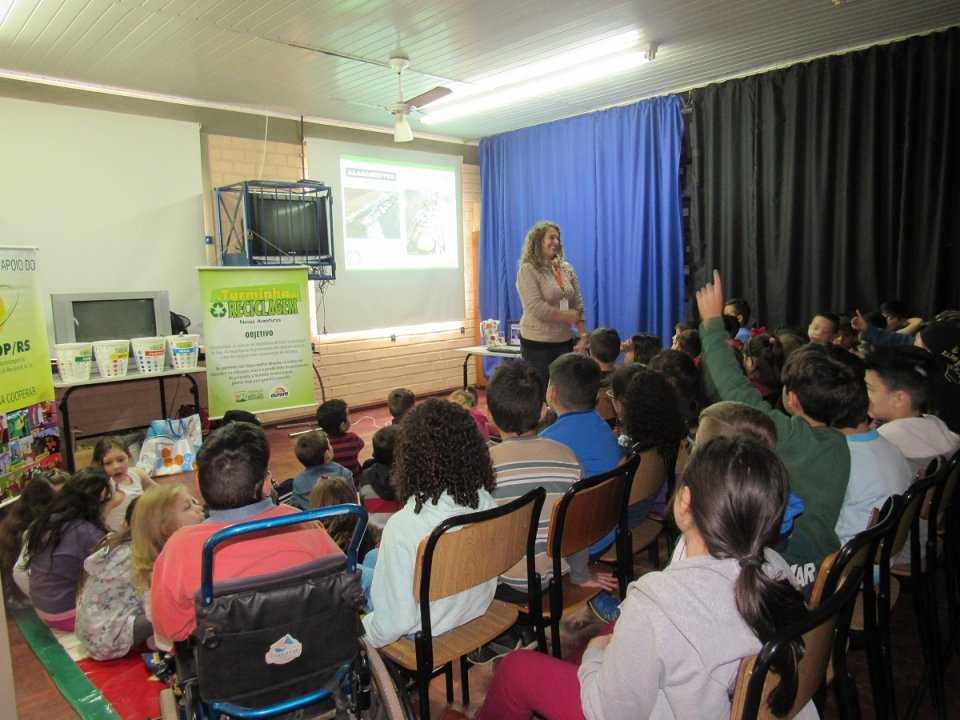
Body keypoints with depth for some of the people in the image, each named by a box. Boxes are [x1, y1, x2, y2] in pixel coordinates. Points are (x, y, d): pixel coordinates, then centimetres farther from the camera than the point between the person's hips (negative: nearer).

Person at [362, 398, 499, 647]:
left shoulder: (402, 527, -35)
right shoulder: (486, 502, -19)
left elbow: (395, 622, -27)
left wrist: (366, 630, -6)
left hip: (427, 630, -5)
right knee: (374, 557, 25)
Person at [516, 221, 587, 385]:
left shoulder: (566, 269, 9)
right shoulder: (528, 270, -9)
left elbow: (577, 305, 8)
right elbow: (537, 308, -19)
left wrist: (583, 335, -2)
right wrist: (568, 316, -10)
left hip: (565, 341, 5)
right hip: (537, 343, -5)